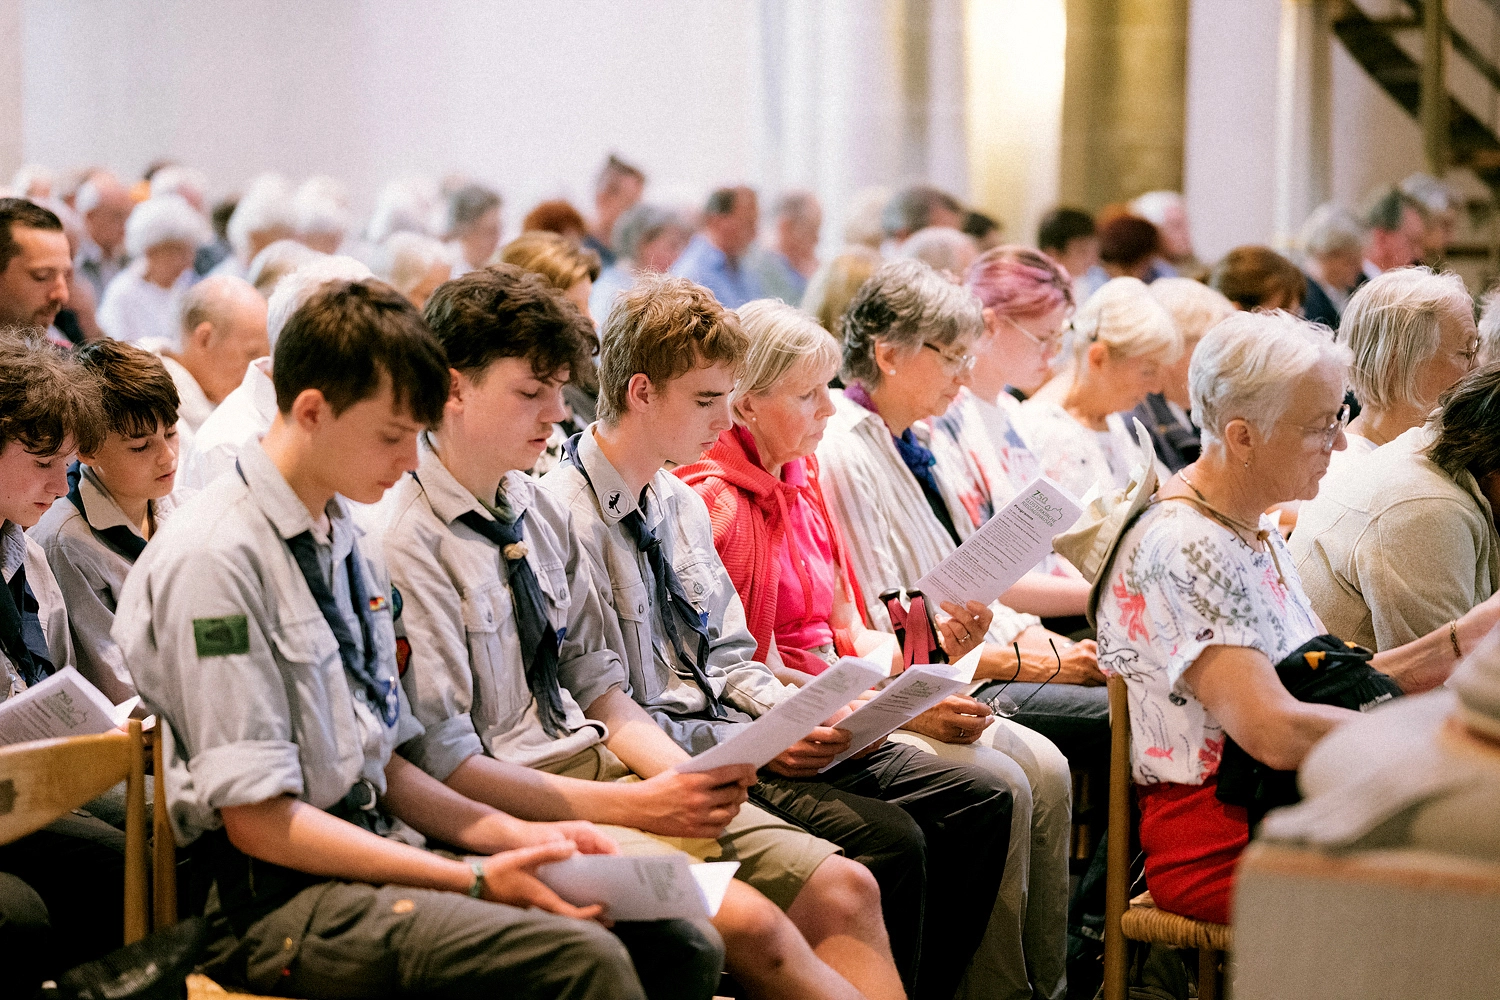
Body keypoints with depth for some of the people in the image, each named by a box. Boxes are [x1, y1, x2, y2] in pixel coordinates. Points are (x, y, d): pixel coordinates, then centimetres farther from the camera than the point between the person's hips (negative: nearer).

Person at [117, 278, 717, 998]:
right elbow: (256, 819, -16)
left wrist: (513, 835, 3)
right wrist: (475, 880, -17)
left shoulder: (352, 551, 15)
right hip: (274, 899, -8)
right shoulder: (213, 558, -13)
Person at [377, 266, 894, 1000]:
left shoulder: (541, 513, 12)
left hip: (595, 763, 8)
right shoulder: (405, 541, -14)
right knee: (746, 922, -27)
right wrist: (633, 809, -19)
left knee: (838, 885, -8)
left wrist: (683, 774, -6)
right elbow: (443, 764, -17)